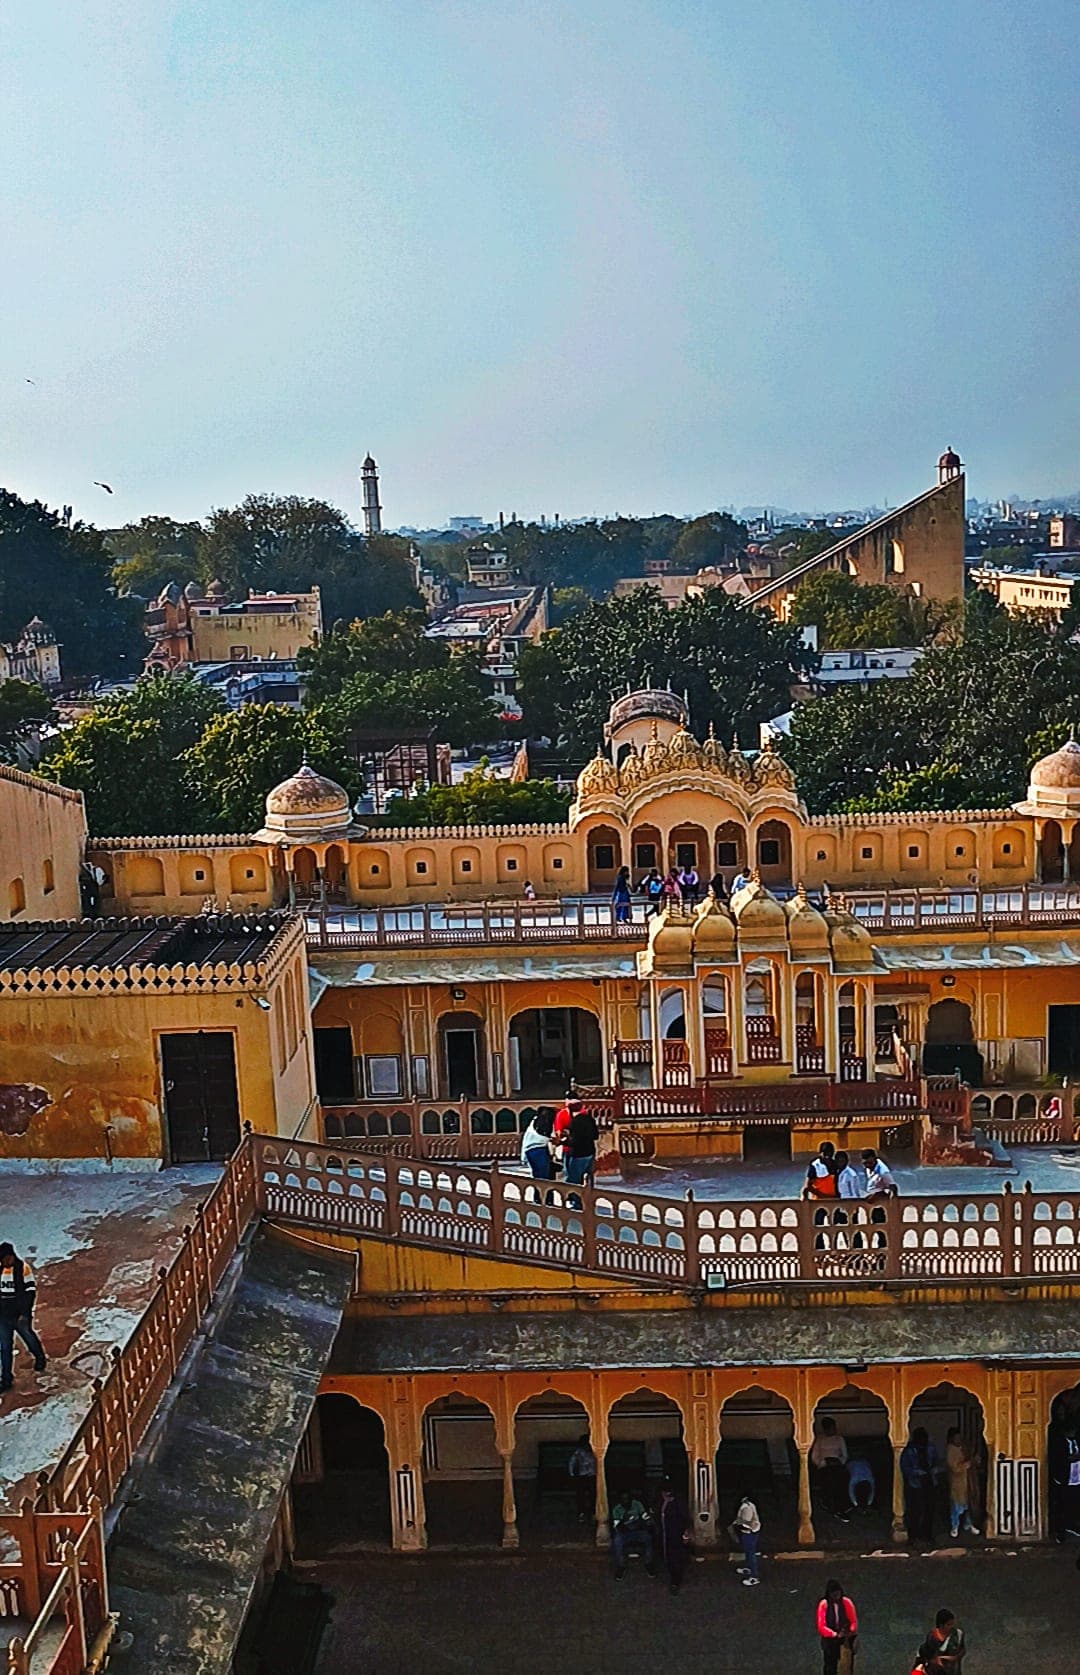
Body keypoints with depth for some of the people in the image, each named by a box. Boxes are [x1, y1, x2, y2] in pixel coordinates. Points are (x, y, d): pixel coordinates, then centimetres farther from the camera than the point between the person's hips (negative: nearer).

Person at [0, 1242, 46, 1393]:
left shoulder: (23, 1268, -11)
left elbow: (31, 1292, -10)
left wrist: (25, 1313, -15)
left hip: (20, 1315, -4)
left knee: (30, 1339, 13)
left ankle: (40, 1359, 41)